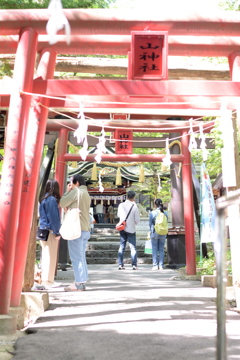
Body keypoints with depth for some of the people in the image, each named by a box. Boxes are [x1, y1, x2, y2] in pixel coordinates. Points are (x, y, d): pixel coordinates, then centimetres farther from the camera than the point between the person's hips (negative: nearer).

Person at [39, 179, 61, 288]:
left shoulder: (44, 199, 14)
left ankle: (46, 279, 19)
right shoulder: (52, 200, -12)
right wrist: (57, 232, -11)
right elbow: (53, 218, -15)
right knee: (50, 256, -4)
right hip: (50, 231, -9)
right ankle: (48, 280, 0)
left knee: (47, 255, 13)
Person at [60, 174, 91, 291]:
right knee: (81, 257, 12)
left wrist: (67, 191, 7)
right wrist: (70, 191, 15)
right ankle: (82, 282, 16)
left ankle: (78, 284, -5)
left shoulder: (76, 191, -7)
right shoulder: (86, 194, 21)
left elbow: (62, 203, -4)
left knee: (76, 257, -6)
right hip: (85, 229, 9)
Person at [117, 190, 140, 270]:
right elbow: (137, 220, -8)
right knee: (133, 247, 4)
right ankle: (134, 265, 1)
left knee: (121, 247, 9)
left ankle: (120, 264, 7)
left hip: (122, 228, 3)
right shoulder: (134, 206, -12)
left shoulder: (121, 205, -3)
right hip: (131, 229, -3)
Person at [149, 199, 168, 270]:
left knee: (155, 249, 5)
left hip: (154, 233, -3)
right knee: (161, 249, 9)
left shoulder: (152, 213, -10)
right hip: (163, 234, 3)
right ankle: (161, 265, 10)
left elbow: (150, 223, 0)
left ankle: (155, 265, 6)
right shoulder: (165, 213, -2)